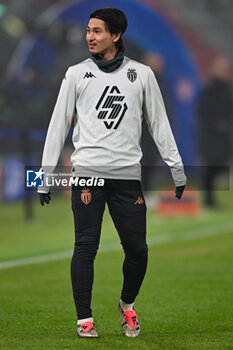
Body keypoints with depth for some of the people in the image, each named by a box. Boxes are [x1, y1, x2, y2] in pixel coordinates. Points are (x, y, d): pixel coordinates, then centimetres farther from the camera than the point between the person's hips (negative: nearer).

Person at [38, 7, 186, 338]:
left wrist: (176, 166, 10)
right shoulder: (77, 74, 8)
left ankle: (127, 304, 24)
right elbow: (58, 124, 10)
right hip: (87, 172, -1)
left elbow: (159, 123, 14)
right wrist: (46, 173, 6)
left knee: (137, 248, -1)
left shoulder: (141, 74, 10)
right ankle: (85, 319, 1)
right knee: (86, 246, -5)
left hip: (128, 174, 1)